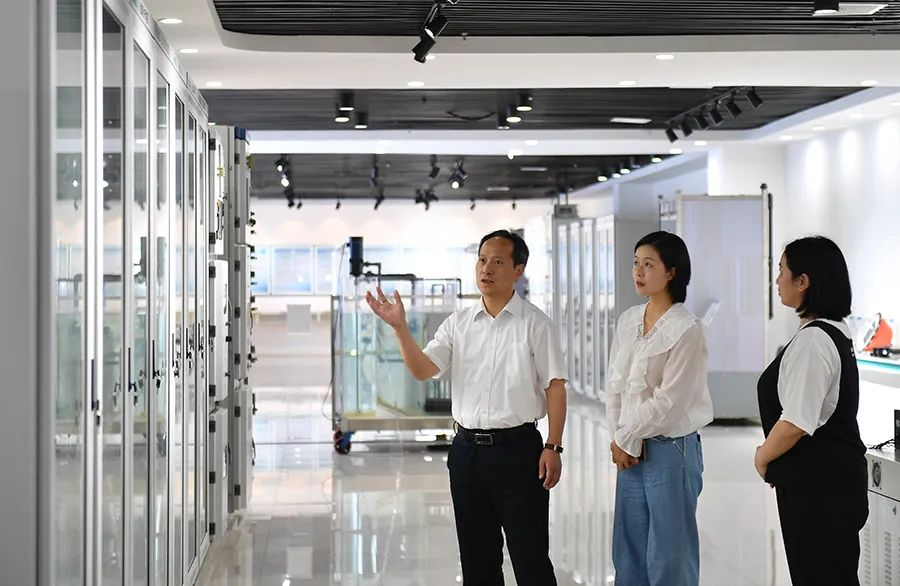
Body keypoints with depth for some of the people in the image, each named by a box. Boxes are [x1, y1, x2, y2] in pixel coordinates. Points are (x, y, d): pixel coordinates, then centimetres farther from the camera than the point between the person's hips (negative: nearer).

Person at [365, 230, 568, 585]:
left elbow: (554, 387, -5)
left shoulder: (534, 324, -3)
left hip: (517, 448, -4)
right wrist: (400, 329, -16)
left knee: (530, 557, -1)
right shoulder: (458, 324, 8)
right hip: (467, 448, 4)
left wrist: (553, 447, -11)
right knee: (476, 557, 14)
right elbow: (423, 370, -1)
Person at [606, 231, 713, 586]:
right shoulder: (628, 321, 8)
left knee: (669, 557, 1)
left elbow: (668, 402, -16)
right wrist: (621, 440, 0)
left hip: (671, 449, -7)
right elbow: (615, 386, 10)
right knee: (628, 550, 12)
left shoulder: (686, 331, -14)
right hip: (630, 450, 7)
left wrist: (625, 438, -8)